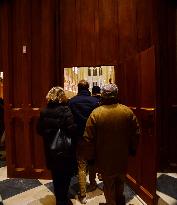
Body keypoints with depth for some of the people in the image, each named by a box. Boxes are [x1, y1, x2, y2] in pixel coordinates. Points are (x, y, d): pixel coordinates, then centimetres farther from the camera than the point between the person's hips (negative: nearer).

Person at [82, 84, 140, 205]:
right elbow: (136, 134, -3)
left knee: (109, 186, 18)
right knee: (120, 183, 28)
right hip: (123, 157, 4)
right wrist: (132, 150, 11)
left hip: (105, 158, -3)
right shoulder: (128, 112, -10)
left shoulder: (96, 113, -19)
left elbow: (88, 137, -16)